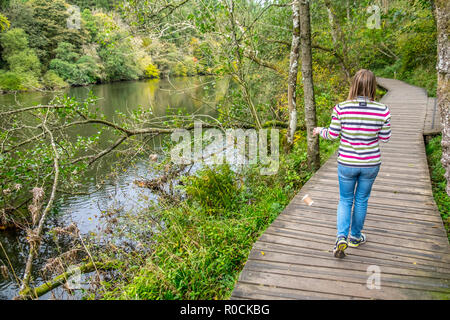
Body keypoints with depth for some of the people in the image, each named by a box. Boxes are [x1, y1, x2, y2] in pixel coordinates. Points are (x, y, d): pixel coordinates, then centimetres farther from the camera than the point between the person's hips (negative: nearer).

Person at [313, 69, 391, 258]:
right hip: (370, 164, 1)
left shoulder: (341, 108, -16)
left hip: (347, 164, -1)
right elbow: (385, 138, -2)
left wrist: (320, 130, 15)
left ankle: (341, 237, 4)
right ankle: (355, 237, 36)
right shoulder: (382, 110, -13)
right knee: (361, 200, 20)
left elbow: (332, 134, -5)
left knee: (345, 200, 18)